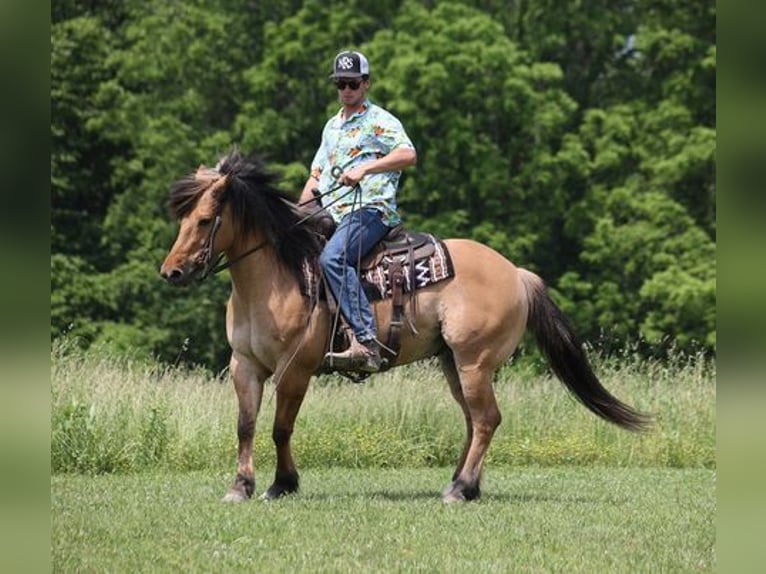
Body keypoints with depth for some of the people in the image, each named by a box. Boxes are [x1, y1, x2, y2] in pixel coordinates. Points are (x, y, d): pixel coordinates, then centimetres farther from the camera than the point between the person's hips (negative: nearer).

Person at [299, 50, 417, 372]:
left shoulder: (379, 121, 1)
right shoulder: (332, 127, 27)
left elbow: (408, 155, -16)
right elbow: (316, 176, 28)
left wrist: (365, 168, -26)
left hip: (370, 210, -9)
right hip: (330, 215, 9)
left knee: (332, 258, -33)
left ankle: (365, 343, -42)